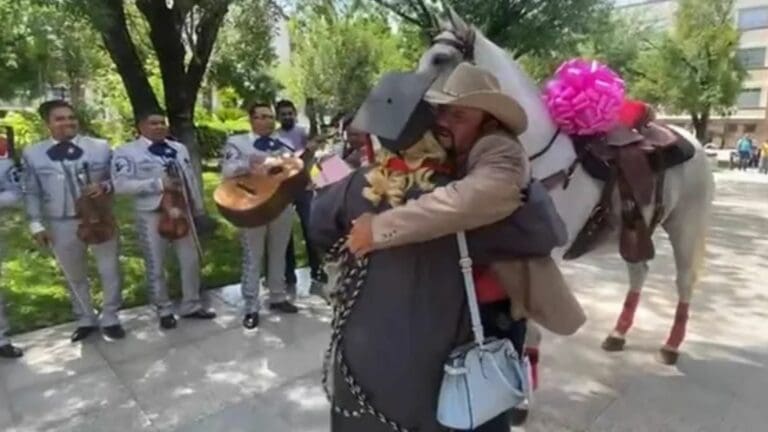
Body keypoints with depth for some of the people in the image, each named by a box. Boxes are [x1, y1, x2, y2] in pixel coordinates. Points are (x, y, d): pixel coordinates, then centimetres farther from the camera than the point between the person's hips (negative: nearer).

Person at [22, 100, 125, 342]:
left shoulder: (100, 147, 0)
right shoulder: (32, 154, 1)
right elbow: (32, 193, 4)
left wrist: (104, 187, -18)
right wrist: (37, 224, -1)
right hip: (61, 225, 1)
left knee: (109, 270, 7)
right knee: (74, 275, 14)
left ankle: (110, 318, 23)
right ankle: (85, 320, 31)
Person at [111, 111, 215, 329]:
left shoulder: (179, 148, 12)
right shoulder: (126, 152, -6)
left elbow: (191, 179, 14)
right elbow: (121, 185, -16)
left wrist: (198, 208, 12)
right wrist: (159, 184, -21)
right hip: (152, 214, -5)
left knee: (191, 260, 10)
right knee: (155, 266, 7)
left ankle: (191, 305, 25)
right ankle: (164, 310, 23)